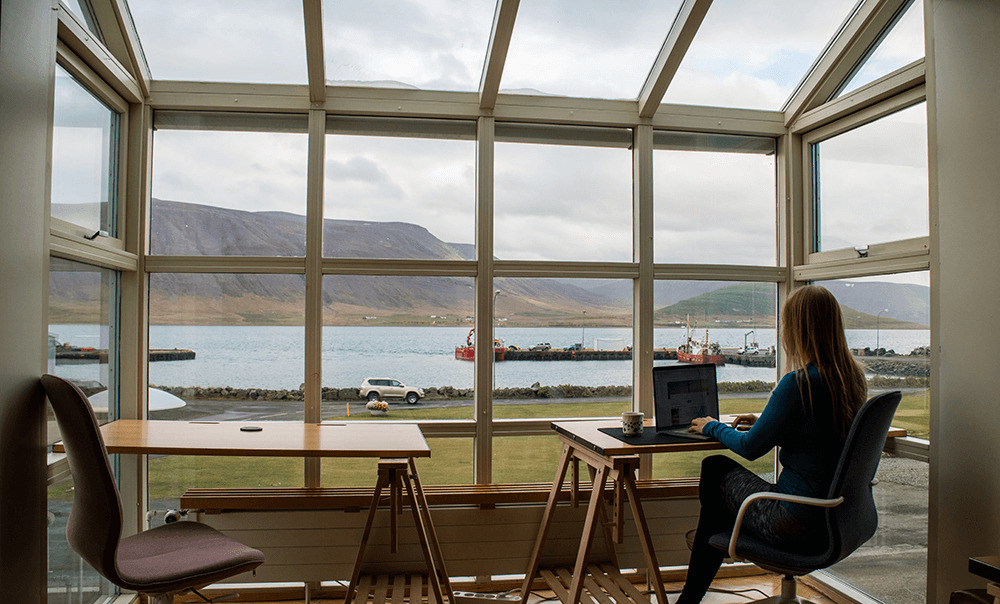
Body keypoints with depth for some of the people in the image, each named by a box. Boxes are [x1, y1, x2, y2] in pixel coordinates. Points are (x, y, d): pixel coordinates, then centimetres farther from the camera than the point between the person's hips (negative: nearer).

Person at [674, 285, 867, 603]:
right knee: (714, 466, 18)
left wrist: (713, 427, 4)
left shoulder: (798, 383, -23)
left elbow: (750, 448, -14)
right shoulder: (853, 378, 1)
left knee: (716, 470, 13)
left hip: (798, 525, -8)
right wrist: (763, 422, 20)